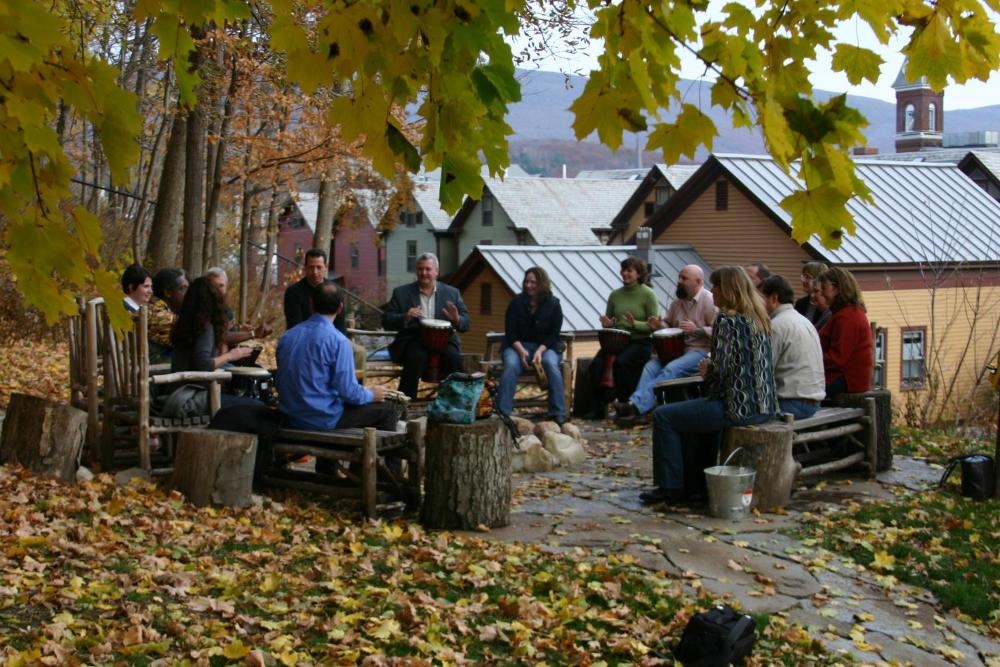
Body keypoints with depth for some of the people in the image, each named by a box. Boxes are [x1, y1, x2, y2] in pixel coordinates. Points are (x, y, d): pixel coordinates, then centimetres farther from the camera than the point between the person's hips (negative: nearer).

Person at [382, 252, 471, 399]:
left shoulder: (452, 293, 12)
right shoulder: (401, 293, 8)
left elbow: (466, 324, 9)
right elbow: (386, 322, 2)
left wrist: (457, 320, -16)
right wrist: (405, 318, -19)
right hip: (413, 341, -1)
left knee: (453, 357, -30)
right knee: (416, 356, -34)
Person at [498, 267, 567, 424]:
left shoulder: (553, 304, 0)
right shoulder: (516, 302, 2)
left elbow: (553, 334, -2)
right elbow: (510, 332, -2)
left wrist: (540, 351, -20)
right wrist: (521, 350, -20)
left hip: (545, 346, 0)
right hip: (518, 345, 0)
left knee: (551, 364, -33)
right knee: (510, 365, -33)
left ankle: (558, 415, -29)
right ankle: (503, 413, -35)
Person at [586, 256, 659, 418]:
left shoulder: (648, 294, 0)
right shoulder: (615, 294, 14)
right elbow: (608, 322, 22)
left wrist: (635, 324, -22)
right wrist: (607, 324, -1)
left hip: (640, 342, -4)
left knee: (621, 362, -33)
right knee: (596, 364, -23)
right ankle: (600, 407, -10)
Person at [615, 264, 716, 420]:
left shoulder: (709, 301, -6)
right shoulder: (678, 301, 16)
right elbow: (668, 323, 28)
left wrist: (697, 330, -25)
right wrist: (659, 325, 5)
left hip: (701, 350, -7)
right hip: (676, 347, 7)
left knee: (671, 369, -31)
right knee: (650, 366, -19)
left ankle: (637, 405, -40)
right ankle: (635, 404, -35)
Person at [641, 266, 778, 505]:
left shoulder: (728, 320, -14)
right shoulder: (759, 319, 13)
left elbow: (720, 370, -20)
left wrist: (707, 368, 1)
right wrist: (713, 367, 14)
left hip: (739, 407, -10)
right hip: (765, 406, 10)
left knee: (663, 416, 0)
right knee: (702, 407, 35)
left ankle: (671, 487, 5)